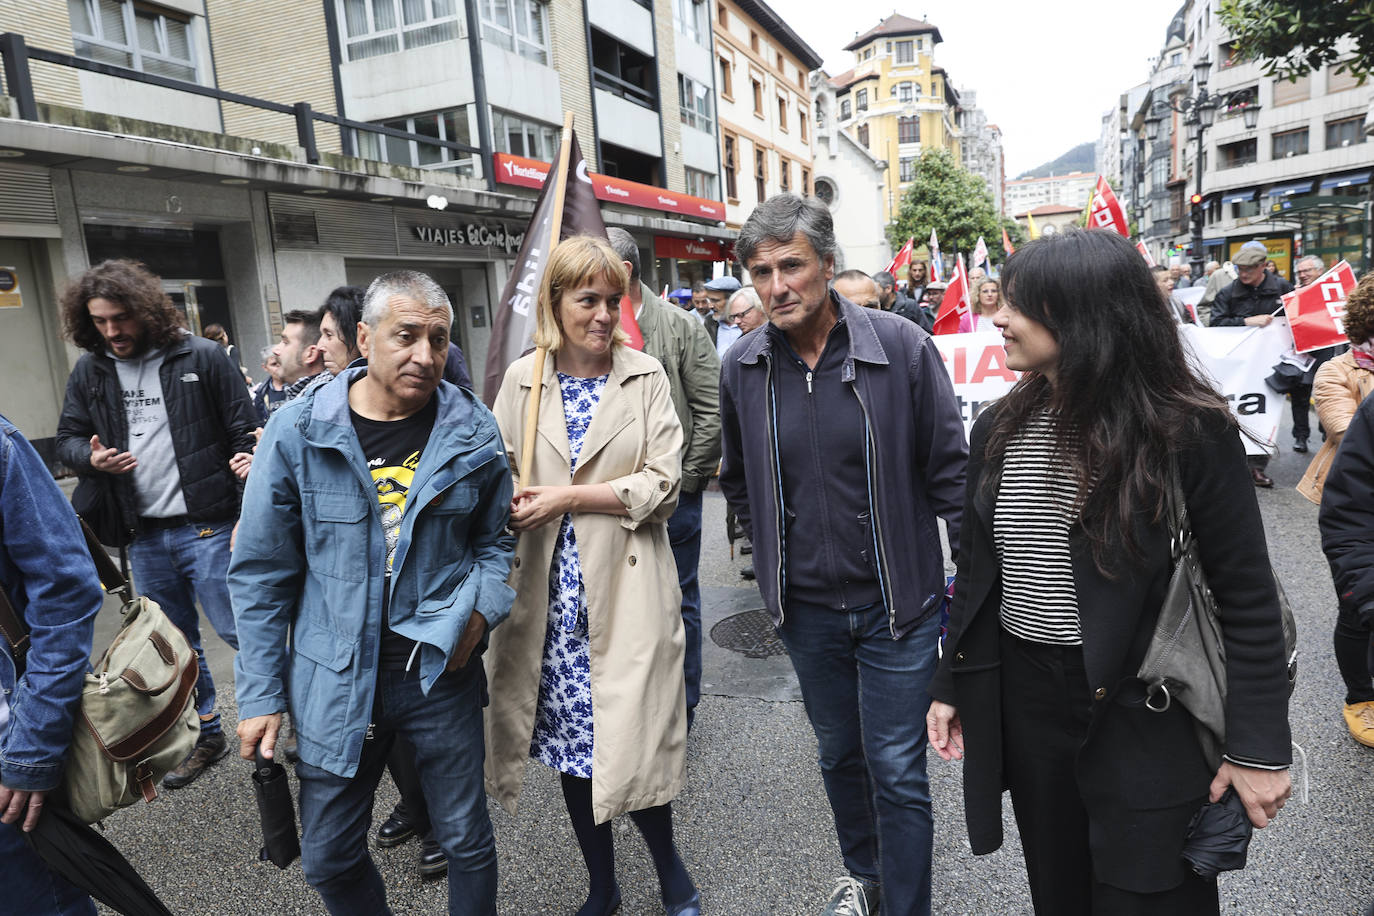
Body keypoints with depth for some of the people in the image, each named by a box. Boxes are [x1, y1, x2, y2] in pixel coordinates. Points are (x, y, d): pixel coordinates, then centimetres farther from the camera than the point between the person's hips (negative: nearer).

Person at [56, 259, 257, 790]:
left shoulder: (202, 357, -6)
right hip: (143, 537, 5)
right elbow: (66, 440, 17)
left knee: (237, 629, -3)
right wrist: (91, 458, -8)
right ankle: (205, 737, 32)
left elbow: (246, 436, -6)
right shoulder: (89, 372, 7)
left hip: (206, 527, -5)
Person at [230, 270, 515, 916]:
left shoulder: (472, 431, -5)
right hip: (334, 682, 0)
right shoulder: (298, 430, -9)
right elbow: (262, 572, -2)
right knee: (328, 858, 16)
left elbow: (495, 538, 9)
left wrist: (482, 605, -10)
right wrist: (260, 693, 0)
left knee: (466, 839, 14)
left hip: (441, 672, 0)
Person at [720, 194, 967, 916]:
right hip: (805, 607, 4)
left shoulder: (901, 347, -13)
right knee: (839, 755, 23)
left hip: (896, 602, -3)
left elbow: (950, 470, -6)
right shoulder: (743, 368, -4)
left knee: (898, 772, 5)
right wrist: (777, 557, 11)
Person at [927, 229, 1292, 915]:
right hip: (1023, 700, 5)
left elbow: (1248, 600, -9)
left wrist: (1259, 748, -9)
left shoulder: (1190, 433, -13)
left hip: (1144, 720, -4)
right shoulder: (999, 429, 2)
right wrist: (950, 686, 11)